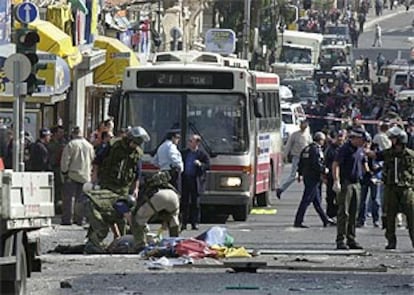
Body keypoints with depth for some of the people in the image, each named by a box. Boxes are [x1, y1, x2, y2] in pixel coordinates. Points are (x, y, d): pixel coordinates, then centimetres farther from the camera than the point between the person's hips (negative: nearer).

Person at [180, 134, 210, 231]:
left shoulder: (202, 154, 3)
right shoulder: (185, 153, 14)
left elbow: (208, 166, -2)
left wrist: (200, 164, -19)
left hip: (196, 181, -3)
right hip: (185, 180, 3)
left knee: (195, 203, 1)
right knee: (184, 202, 2)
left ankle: (195, 223, 5)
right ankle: (184, 223, 5)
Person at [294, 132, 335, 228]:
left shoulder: (306, 149, 12)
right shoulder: (316, 150, -16)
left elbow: (300, 163, 17)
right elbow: (316, 165, -24)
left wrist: (300, 174, 24)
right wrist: (324, 170, -9)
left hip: (306, 176, 10)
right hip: (313, 178, -10)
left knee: (317, 201, 16)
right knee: (306, 200, -7)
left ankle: (325, 219, 26)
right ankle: (298, 221, -8)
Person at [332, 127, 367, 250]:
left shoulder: (360, 150, 15)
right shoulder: (345, 149, -10)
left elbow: (363, 163, 29)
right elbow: (335, 165, -16)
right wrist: (336, 181, -25)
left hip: (356, 183, 8)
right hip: (345, 183, -8)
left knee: (353, 213, 9)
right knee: (344, 213, -9)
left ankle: (351, 239, 13)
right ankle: (340, 240, -8)